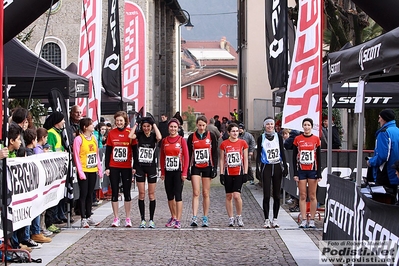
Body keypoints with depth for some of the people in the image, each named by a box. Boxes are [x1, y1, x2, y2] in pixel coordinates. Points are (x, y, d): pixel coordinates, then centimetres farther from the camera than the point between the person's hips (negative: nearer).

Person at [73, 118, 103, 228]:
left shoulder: (94, 138, 10)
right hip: (84, 171, -6)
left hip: (93, 170, 6)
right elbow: (76, 156, -10)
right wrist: (80, 172, -15)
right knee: (83, 194, -4)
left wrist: (100, 169, 10)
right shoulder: (78, 139, -9)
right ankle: (83, 219, 1)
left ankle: (88, 217, 19)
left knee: (90, 194, 11)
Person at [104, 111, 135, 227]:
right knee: (115, 192, 5)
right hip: (113, 167, 2)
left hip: (127, 167, -1)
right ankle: (116, 218, 11)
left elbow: (134, 150, 1)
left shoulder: (130, 133, -2)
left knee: (127, 192, 4)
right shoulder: (111, 133, 3)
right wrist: (107, 167, 1)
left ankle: (128, 218, 11)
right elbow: (107, 151, 6)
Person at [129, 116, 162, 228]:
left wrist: (154, 125, -13)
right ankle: (143, 220, 9)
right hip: (140, 167, 1)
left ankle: (151, 220, 10)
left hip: (151, 167, -1)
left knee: (151, 194, 3)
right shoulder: (139, 134, 1)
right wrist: (135, 125, -8)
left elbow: (159, 137, -26)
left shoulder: (153, 135, -2)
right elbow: (130, 136, -19)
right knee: (141, 194, 3)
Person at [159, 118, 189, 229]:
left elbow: (186, 157, -3)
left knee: (178, 196, -7)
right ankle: (173, 217, 26)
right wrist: (162, 172, 5)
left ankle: (178, 220, -6)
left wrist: (184, 173, -9)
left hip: (178, 171, -4)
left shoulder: (182, 140, -2)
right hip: (167, 171, 4)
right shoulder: (164, 141, 7)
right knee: (170, 196, 11)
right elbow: (162, 157, 10)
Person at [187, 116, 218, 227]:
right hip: (195, 167, 0)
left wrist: (214, 167, -2)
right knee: (196, 193, -8)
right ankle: (194, 218, -13)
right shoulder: (192, 137, 4)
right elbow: (189, 154, 7)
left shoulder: (211, 136, 3)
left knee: (206, 194, 4)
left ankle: (205, 218, 11)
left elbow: (215, 153, 4)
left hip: (207, 167, 0)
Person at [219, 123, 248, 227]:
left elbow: (245, 159, 5)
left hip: (239, 172, -1)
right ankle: (231, 218, 16)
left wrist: (245, 173, -1)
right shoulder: (224, 144, 3)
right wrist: (221, 174, 1)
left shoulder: (243, 143, 3)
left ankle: (239, 217, 6)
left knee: (236, 195, -12)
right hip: (228, 173, 1)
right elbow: (221, 160, 7)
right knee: (228, 196, 6)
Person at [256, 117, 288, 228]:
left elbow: (282, 152, 8)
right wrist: (257, 168, -5)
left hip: (277, 167, 2)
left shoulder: (278, 137, 6)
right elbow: (258, 154, 3)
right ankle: (266, 220, 0)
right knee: (266, 195, -4)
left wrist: (285, 166, 1)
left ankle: (275, 219, 11)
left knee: (277, 195, 4)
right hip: (266, 168, -2)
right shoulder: (261, 138, 2)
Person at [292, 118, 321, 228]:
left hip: (312, 170, 0)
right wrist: (295, 173, -2)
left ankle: (312, 220, 8)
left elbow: (319, 157, 4)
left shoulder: (316, 139, 3)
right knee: (302, 196, 1)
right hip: (301, 170, 1)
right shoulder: (297, 139, 3)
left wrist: (319, 173, -2)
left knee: (312, 196, 3)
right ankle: (304, 220, 4)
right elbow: (294, 157, 5)